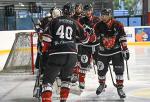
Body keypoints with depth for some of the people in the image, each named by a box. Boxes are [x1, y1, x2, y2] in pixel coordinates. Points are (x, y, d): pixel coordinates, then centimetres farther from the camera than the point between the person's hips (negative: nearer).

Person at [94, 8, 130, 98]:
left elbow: (122, 38, -6)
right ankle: (102, 84, 30)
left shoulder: (118, 25, -11)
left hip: (116, 50, -1)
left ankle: (120, 88, 4)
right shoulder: (98, 26, -7)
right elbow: (95, 39, 2)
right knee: (101, 69, 4)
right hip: (103, 52, 2)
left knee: (119, 69, -8)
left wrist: (125, 50, -7)